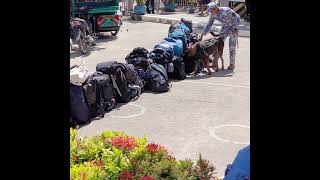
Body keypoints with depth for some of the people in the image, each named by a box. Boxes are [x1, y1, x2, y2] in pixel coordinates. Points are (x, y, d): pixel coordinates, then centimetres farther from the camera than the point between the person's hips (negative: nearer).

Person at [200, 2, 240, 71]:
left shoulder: (227, 10, -32)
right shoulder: (213, 15, -14)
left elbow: (237, 18, -21)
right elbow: (209, 25, -5)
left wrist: (235, 29, -24)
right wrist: (202, 35, -10)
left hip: (234, 28, -5)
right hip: (225, 28, 5)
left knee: (232, 47, -5)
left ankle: (232, 64, 8)